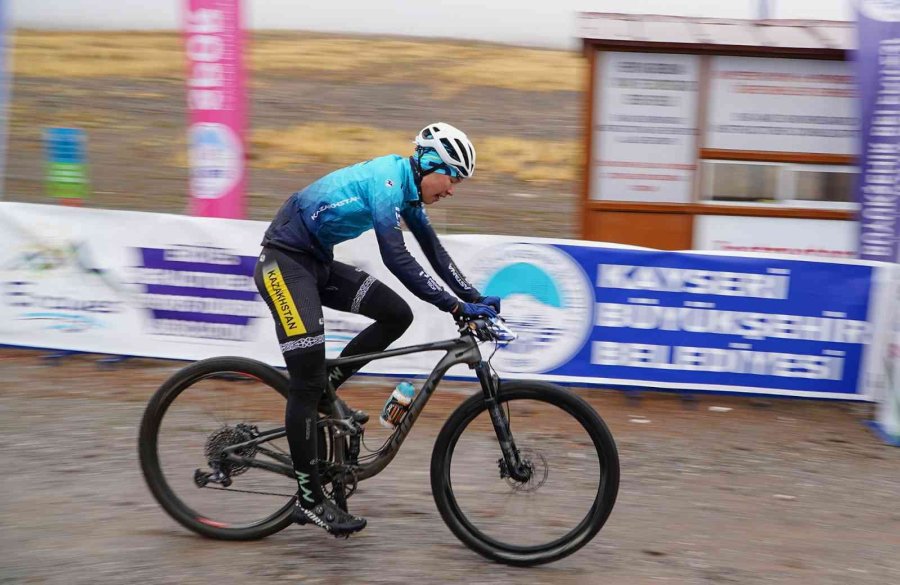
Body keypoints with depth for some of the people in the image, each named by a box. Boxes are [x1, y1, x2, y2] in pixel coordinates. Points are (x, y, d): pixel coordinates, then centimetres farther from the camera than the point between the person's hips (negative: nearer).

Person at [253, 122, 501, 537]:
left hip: (317, 263, 9)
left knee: (397, 315, 0)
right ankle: (309, 501, -5)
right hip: (284, 261, -9)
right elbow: (396, 259, -29)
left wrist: (476, 299, 5)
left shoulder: (408, 189, 7)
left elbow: (434, 252, 13)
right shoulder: (387, 179, -22)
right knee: (307, 379, -11)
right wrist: (457, 307, -29)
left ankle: (323, 394, 11)